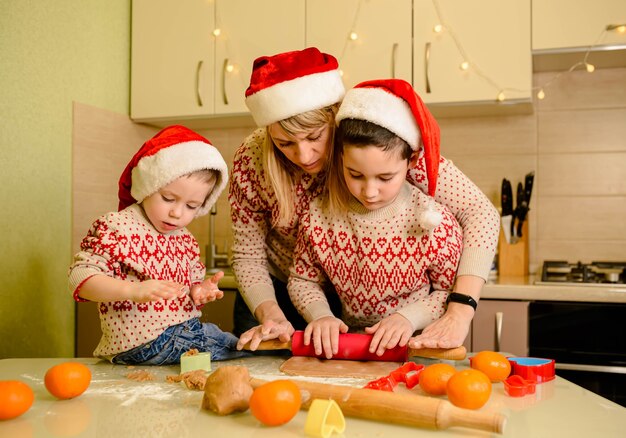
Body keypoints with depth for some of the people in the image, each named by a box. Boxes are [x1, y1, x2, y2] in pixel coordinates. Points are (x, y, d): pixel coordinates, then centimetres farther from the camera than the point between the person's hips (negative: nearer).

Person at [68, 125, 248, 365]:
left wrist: (198, 291, -1)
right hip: (143, 345, -8)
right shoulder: (116, 228, -10)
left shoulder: (185, 239, 12)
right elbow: (80, 276, -17)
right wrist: (134, 290, -32)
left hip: (190, 331, 8)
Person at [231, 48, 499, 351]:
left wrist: (458, 314, -40)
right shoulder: (251, 161, -24)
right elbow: (248, 257, -12)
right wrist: (272, 316, -30)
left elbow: (480, 212, -31)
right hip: (277, 296, 1)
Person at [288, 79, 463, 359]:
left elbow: (450, 290, -1)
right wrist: (320, 315, -13)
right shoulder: (319, 215, -8)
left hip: (414, 346, -2)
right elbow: (303, 279, 6)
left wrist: (409, 317, -17)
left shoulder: (435, 222, -15)